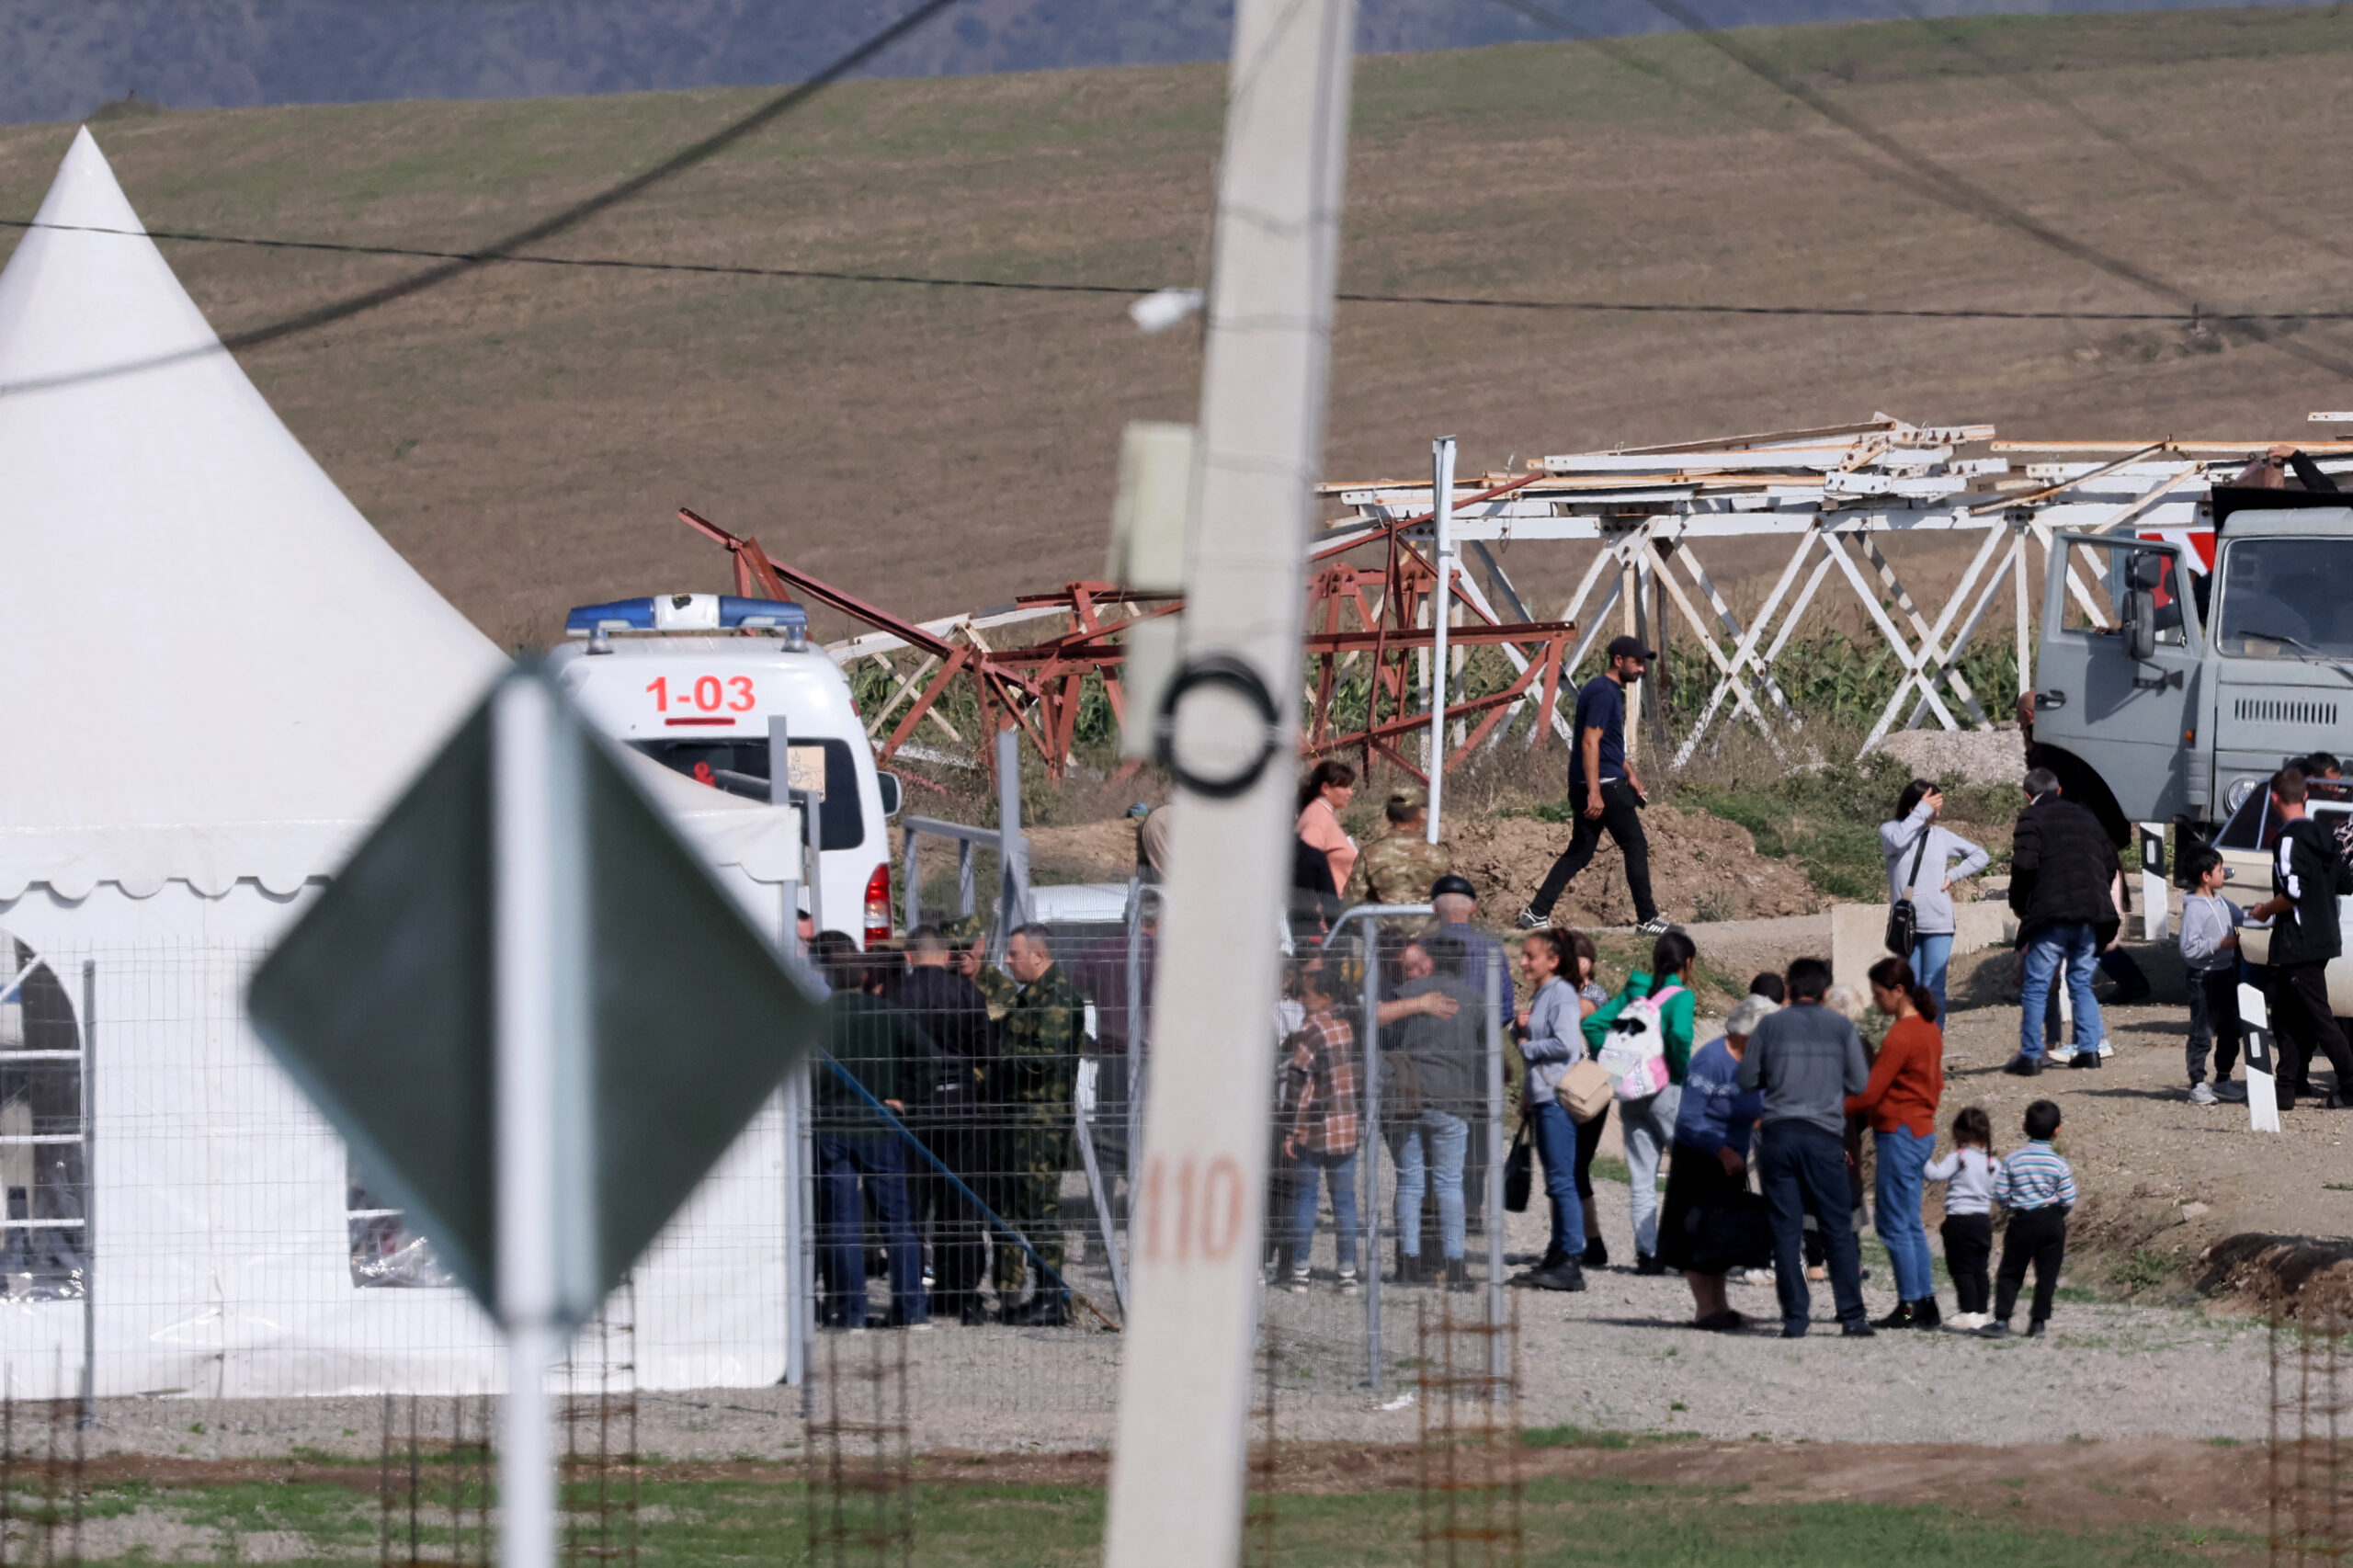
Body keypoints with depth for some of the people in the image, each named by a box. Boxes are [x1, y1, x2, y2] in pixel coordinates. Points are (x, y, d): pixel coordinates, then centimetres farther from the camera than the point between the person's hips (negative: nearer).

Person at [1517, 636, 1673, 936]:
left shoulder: (1610, 691, 18)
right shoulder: (1603, 692, -15)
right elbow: (1590, 743, -22)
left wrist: (1630, 774, 31)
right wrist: (1594, 793, -27)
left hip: (1586, 787, 10)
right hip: (1604, 786, -10)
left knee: (1580, 851, 10)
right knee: (1636, 846, -2)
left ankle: (1536, 914, 6)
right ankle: (1648, 920, 2)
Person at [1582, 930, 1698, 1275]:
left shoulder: (1634, 991, 9)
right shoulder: (1680, 996, -7)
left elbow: (1593, 1023, 6)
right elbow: (1680, 1033, -25)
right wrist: (1684, 1071, -10)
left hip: (1632, 1096, 5)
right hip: (1667, 1091, -5)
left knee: (1641, 1179, 8)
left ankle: (1646, 1251, 3)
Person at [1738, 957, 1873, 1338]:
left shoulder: (1770, 1025, 6)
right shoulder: (1841, 1027, 4)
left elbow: (1747, 1079, 9)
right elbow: (1860, 1084, 7)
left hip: (1778, 1134, 1)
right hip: (1824, 1135, -1)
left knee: (1786, 1229, 3)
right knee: (1838, 1228, 4)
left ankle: (1795, 1318, -1)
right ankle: (1852, 1316, 1)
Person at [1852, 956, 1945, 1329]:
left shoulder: (1900, 1036, -18)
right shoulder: (1928, 1028, 10)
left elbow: (1868, 1094, -17)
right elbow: (1936, 1084, 19)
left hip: (1899, 1134, -10)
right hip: (1923, 1129, 10)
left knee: (1895, 1225, -3)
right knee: (1910, 1225, 14)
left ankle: (1910, 1306, -2)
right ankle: (1926, 1303, 14)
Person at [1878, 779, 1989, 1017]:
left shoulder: (1941, 835, 6)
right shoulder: (1890, 830, 2)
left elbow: (1979, 856, 15)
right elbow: (1895, 841, -23)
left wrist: (1953, 876, 0)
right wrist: (1923, 811, -17)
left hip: (1938, 924, 0)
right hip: (1906, 924, 0)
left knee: (1933, 989, -6)